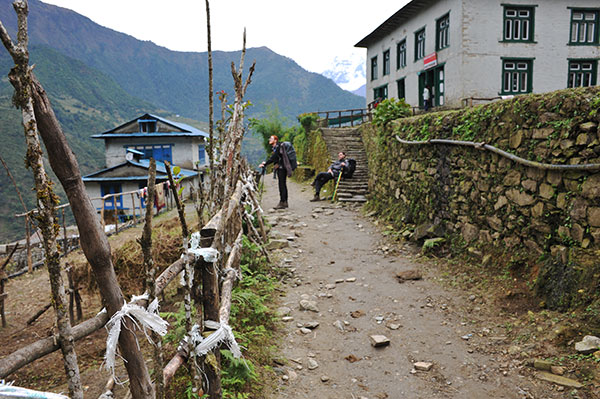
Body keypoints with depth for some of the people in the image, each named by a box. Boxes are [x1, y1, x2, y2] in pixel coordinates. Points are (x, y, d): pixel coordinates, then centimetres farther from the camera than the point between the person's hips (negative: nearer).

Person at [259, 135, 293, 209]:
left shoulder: (279, 147, -12)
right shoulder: (275, 148, 18)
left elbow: (273, 158, -18)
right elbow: (273, 158, 17)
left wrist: (265, 164, -18)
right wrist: (265, 163, 3)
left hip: (282, 168, -10)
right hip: (279, 169, 10)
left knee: (282, 185, -11)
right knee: (283, 185, 11)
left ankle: (282, 202, -11)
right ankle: (285, 203, 16)